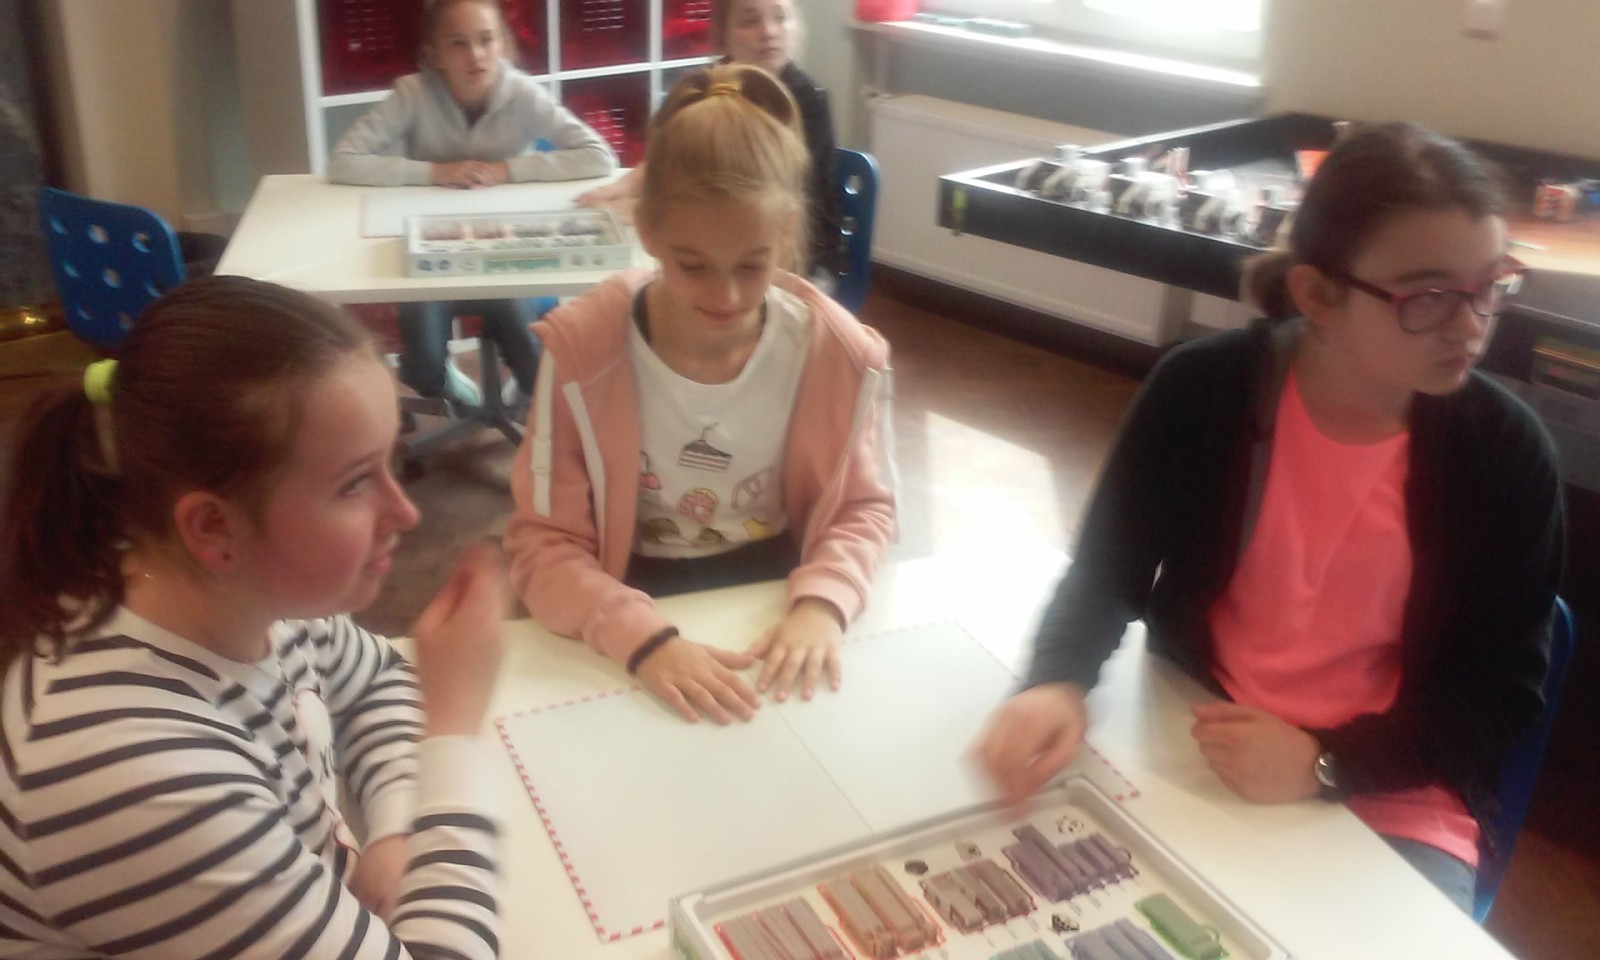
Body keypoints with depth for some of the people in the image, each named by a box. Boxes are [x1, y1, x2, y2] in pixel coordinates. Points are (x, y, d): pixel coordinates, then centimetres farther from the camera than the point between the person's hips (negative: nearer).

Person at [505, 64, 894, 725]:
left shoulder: (840, 352, -12)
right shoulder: (580, 349, -17)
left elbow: (865, 507, 0)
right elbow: (542, 543, -15)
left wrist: (821, 602, -20)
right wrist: (644, 638, -31)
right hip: (634, 619, -1)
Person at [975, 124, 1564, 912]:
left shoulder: (1505, 453, -10)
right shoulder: (1202, 390, -11)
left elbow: (1502, 696, -5)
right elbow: (1108, 570, -5)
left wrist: (1326, 763, -20)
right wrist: (1058, 683, -26)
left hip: (1390, 806, 0)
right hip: (1189, 754, 0)